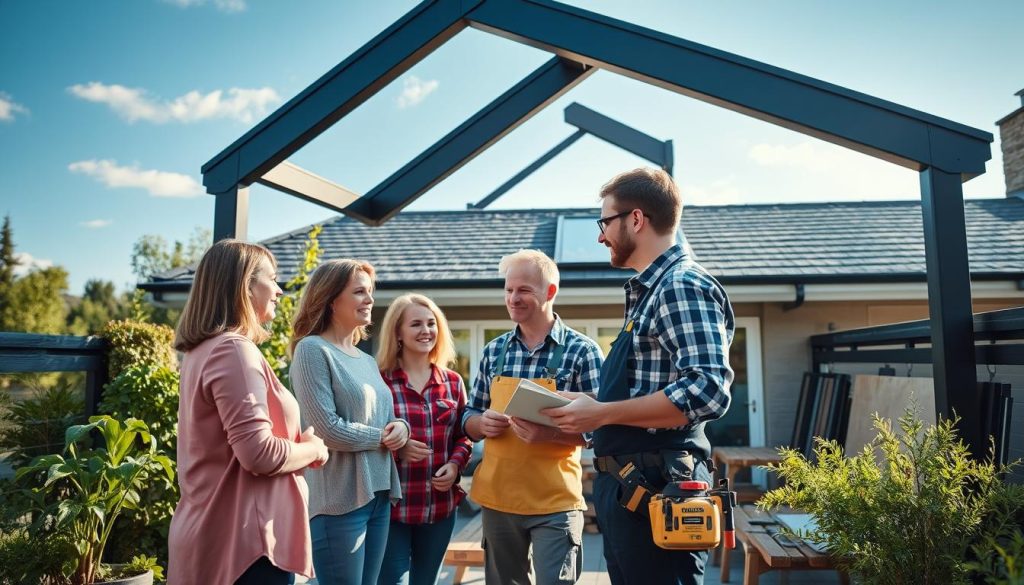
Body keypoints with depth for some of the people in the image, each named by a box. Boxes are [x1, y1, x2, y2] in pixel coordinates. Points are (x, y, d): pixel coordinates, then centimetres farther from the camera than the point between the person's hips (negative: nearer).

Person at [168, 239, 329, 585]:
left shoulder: (204, 350, 10)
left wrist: (299, 445, 7)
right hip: (245, 538, -9)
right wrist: (315, 449, -7)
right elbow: (260, 453, -25)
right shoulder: (234, 350, -19)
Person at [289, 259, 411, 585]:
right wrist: (382, 437, -7)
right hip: (339, 499, -8)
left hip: (378, 494, 8)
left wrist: (401, 426, -6)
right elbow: (328, 430, -20)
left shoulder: (367, 360, 13)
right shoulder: (312, 350, -11)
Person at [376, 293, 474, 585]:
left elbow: (463, 435, 12)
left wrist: (455, 464, -7)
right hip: (392, 505, -4)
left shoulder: (453, 382, 6)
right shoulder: (379, 380, -9)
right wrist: (397, 447, -22)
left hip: (441, 506, 5)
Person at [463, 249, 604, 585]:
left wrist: (548, 433, -26)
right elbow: (470, 420, 11)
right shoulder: (494, 351, 5)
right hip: (497, 499, 5)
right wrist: (482, 423, -12)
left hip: (556, 503, -4)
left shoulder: (582, 351, -8)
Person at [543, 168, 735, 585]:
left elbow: (707, 390, -27)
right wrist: (586, 409, 10)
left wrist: (601, 414, -23)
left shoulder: (683, 286, -16)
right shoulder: (649, 291, 15)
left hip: (656, 489, -10)